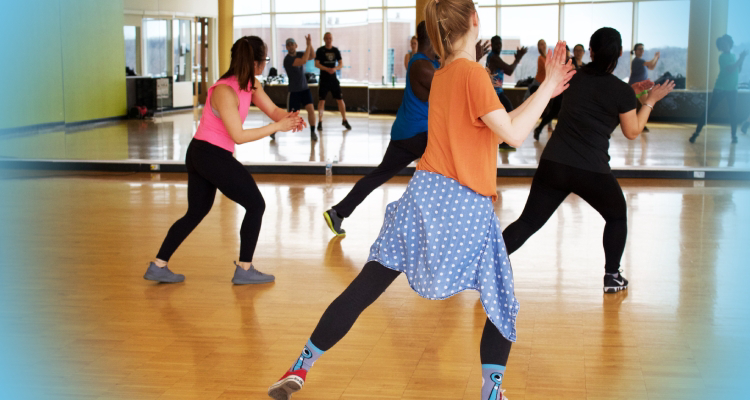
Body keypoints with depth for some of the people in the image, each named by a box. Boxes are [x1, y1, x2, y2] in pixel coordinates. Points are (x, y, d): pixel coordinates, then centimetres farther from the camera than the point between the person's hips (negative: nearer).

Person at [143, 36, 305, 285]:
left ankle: (158, 266, 20)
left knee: (196, 212, 17)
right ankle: (244, 270, 10)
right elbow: (238, 136, -24)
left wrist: (290, 118, -19)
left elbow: (272, 110, 3)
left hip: (199, 154, 10)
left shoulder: (251, 85, 4)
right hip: (212, 155, -10)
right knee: (256, 205, 2)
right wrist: (277, 127, -25)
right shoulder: (225, 91, -23)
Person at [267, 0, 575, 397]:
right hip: (467, 209, -6)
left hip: (424, 193, 6)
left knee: (365, 287, 9)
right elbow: (513, 134, -13)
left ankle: (300, 367, 11)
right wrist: (548, 88, -7)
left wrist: (544, 90, 20)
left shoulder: (441, 75, 14)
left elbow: (496, 127, 19)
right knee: (502, 304, 14)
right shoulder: (473, 73, -10)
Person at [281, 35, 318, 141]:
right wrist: (308, 46, -27)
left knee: (310, 109, -12)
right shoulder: (288, 59, -19)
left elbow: (312, 56, -9)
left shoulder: (299, 54, 3)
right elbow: (303, 61, -32)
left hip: (305, 88, 5)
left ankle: (313, 132, 0)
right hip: (294, 91, -5)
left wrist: (310, 44, -22)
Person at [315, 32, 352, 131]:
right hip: (324, 79, -3)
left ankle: (344, 120, 16)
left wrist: (335, 68, -18)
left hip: (334, 78, 3)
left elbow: (341, 64, 4)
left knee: (340, 100, 3)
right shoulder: (320, 50, -3)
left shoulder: (336, 51, 6)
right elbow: (316, 64, -10)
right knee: (321, 100, -4)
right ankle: (320, 122, 5)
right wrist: (327, 69, -23)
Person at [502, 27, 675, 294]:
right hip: (592, 171, -3)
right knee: (617, 216, 23)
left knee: (529, 221, 6)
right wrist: (650, 101, 16)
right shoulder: (621, 91, -6)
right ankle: (612, 277, 25)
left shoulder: (576, 77, 8)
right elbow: (632, 132, 6)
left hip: (553, 164, 3)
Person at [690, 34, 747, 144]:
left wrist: (742, 59, 3)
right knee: (709, 111, -7)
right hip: (720, 89, -6)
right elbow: (730, 69, -20)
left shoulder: (732, 56, 13)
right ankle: (696, 133, -4)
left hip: (732, 89, 6)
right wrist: (741, 59, -19)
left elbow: (738, 70, 14)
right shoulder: (722, 57, -9)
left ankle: (734, 136, 13)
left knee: (733, 113, 3)